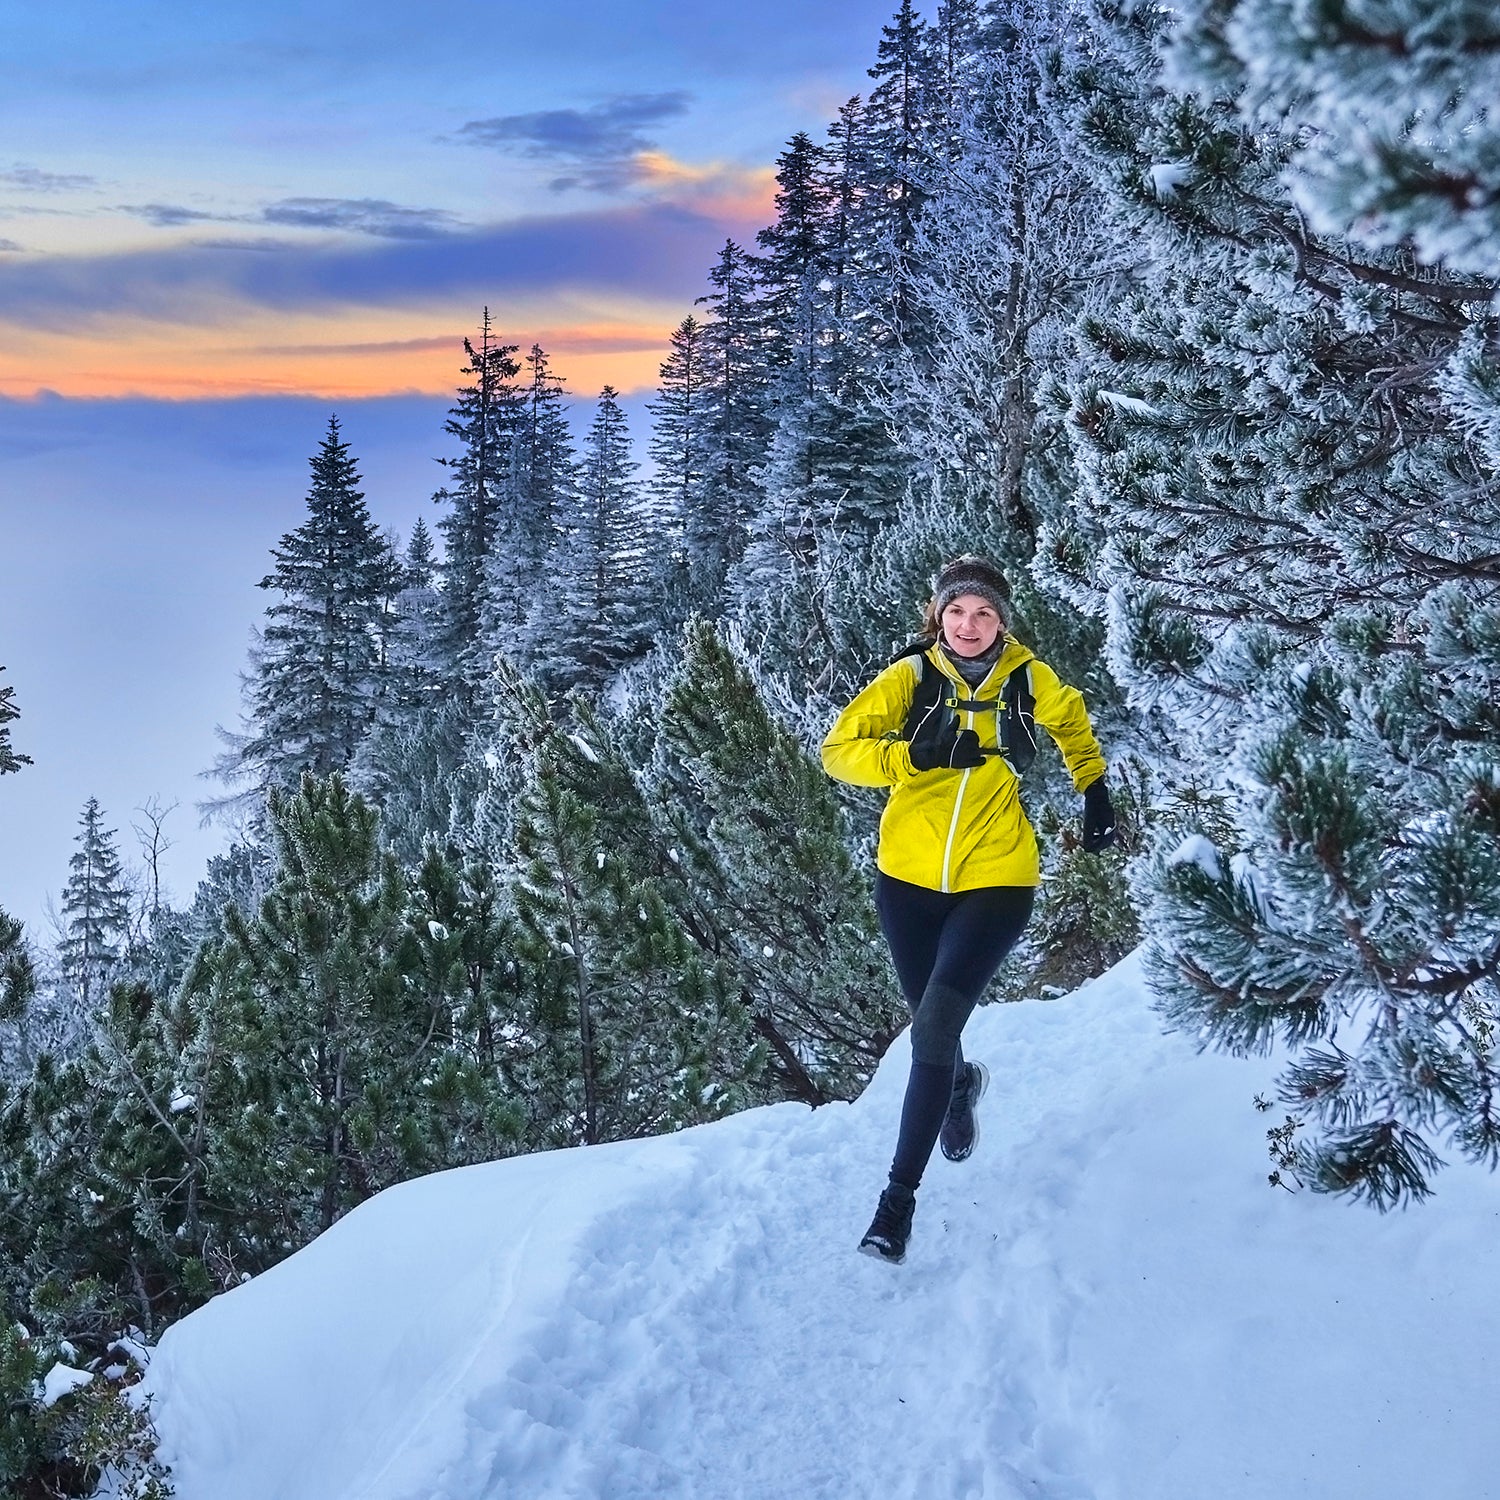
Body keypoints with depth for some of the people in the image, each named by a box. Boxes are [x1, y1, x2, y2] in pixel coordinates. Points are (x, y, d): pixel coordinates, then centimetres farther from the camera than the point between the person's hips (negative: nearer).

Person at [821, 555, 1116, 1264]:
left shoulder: (1029, 680, 0)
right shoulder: (910, 677, -3)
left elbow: (1074, 725, 22)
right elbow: (839, 749, -8)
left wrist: (1096, 795, 21)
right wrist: (916, 755, -21)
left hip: (995, 881, -2)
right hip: (909, 879, 2)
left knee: (936, 1023, -17)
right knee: (929, 1023, 16)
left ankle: (900, 1196, -9)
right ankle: (961, 1082, 55)